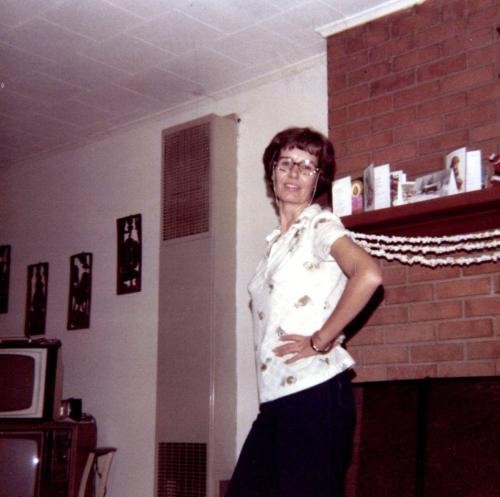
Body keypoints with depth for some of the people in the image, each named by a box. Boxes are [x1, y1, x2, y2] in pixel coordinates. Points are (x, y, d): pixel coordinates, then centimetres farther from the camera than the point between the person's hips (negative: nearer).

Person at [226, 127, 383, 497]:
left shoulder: (321, 225, -6)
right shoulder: (277, 241, 17)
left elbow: (369, 275, -25)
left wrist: (321, 341, -18)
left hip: (315, 392, -8)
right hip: (277, 397, 8)